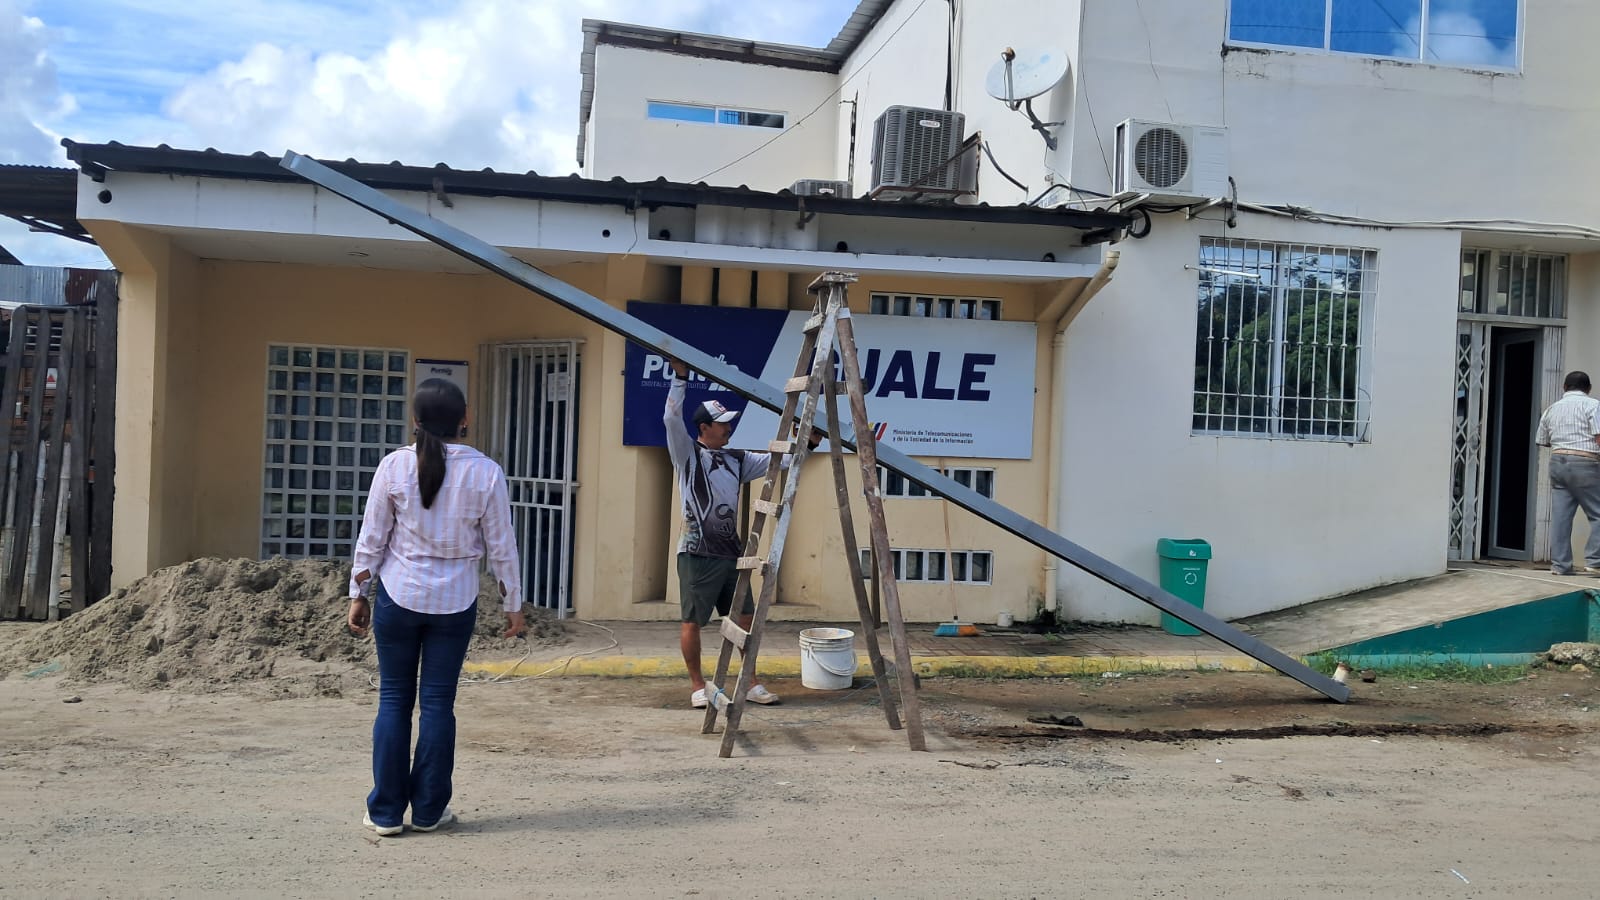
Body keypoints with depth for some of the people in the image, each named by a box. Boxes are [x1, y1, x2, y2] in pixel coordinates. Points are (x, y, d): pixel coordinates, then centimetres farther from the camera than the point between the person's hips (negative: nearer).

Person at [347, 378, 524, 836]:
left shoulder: (395, 465, -7)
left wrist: (358, 594, 9)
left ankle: (386, 811, 15)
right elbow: (500, 545, -2)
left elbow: (372, 537, -2)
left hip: (398, 595, 0)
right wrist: (512, 603, 8)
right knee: (438, 703, 8)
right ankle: (429, 810, 17)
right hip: (455, 602, 0)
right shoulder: (485, 472, -7)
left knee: (394, 700, 10)